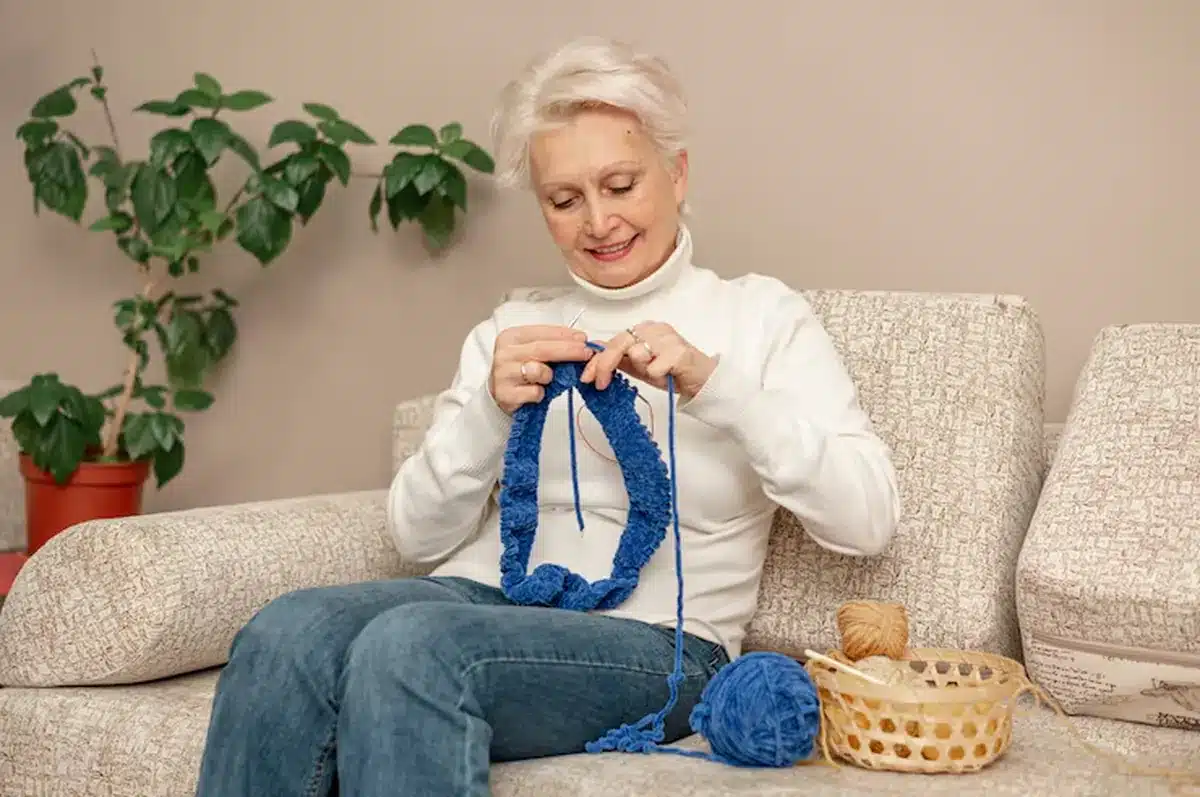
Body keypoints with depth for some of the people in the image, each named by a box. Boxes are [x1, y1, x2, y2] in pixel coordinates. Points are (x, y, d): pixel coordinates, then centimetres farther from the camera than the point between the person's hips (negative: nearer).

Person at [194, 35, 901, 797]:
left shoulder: (760, 314, 7)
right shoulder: (511, 330, 18)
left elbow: (868, 518, -6)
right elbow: (421, 535, 10)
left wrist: (713, 383, -18)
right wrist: (491, 409, -9)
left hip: (655, 639, -4)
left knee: (409, 644, -33)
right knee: (286, 633, -28)